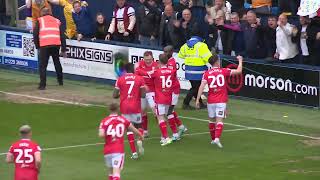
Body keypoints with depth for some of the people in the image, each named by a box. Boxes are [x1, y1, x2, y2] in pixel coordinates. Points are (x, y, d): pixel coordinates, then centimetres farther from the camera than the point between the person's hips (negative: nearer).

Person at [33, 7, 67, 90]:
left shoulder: (39, 21, 14)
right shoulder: (57, 21, 22)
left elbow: (35, 35, 7)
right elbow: (62, 36, 18)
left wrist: (37, 46, 18)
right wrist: (63, 50, 20)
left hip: (44, 45, -3)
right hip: (56, 44, 3)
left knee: (42, 65, 2)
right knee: (57, 62, 24)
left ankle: (42, 85, -6)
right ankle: (60, 81, 35)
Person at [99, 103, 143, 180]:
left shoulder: (104, 121, 0)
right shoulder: (123, 120, 5)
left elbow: (101, 135, -15)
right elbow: (134, 130, 18)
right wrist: (141, 136, 38)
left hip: (107, 150, 1)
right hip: (119, 150, -1)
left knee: (110, 170, 21)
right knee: (116, 172, -10)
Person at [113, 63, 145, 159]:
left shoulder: (120, 80, -2)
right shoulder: (139, 79, -2)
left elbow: (115, 95, -1)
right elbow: (143, 95, -6)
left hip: (125, 107, 0)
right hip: (136, 107, 0)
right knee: (138, 126, 19)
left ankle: (134, 152, -2)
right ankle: (139, 140, -13)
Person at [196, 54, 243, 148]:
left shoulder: (207, 73, 0)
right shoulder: (224, 71, -2)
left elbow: (202, 86, -9)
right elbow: (239, 71, 2)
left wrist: (197, 99, -7)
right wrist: (240, 60, 18)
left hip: (211, 101, 2)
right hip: (221, 101, -2)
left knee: (212, 119, 17)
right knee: (219, 120, -6)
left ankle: (213, 139, 28)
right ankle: (217, 138, -23)